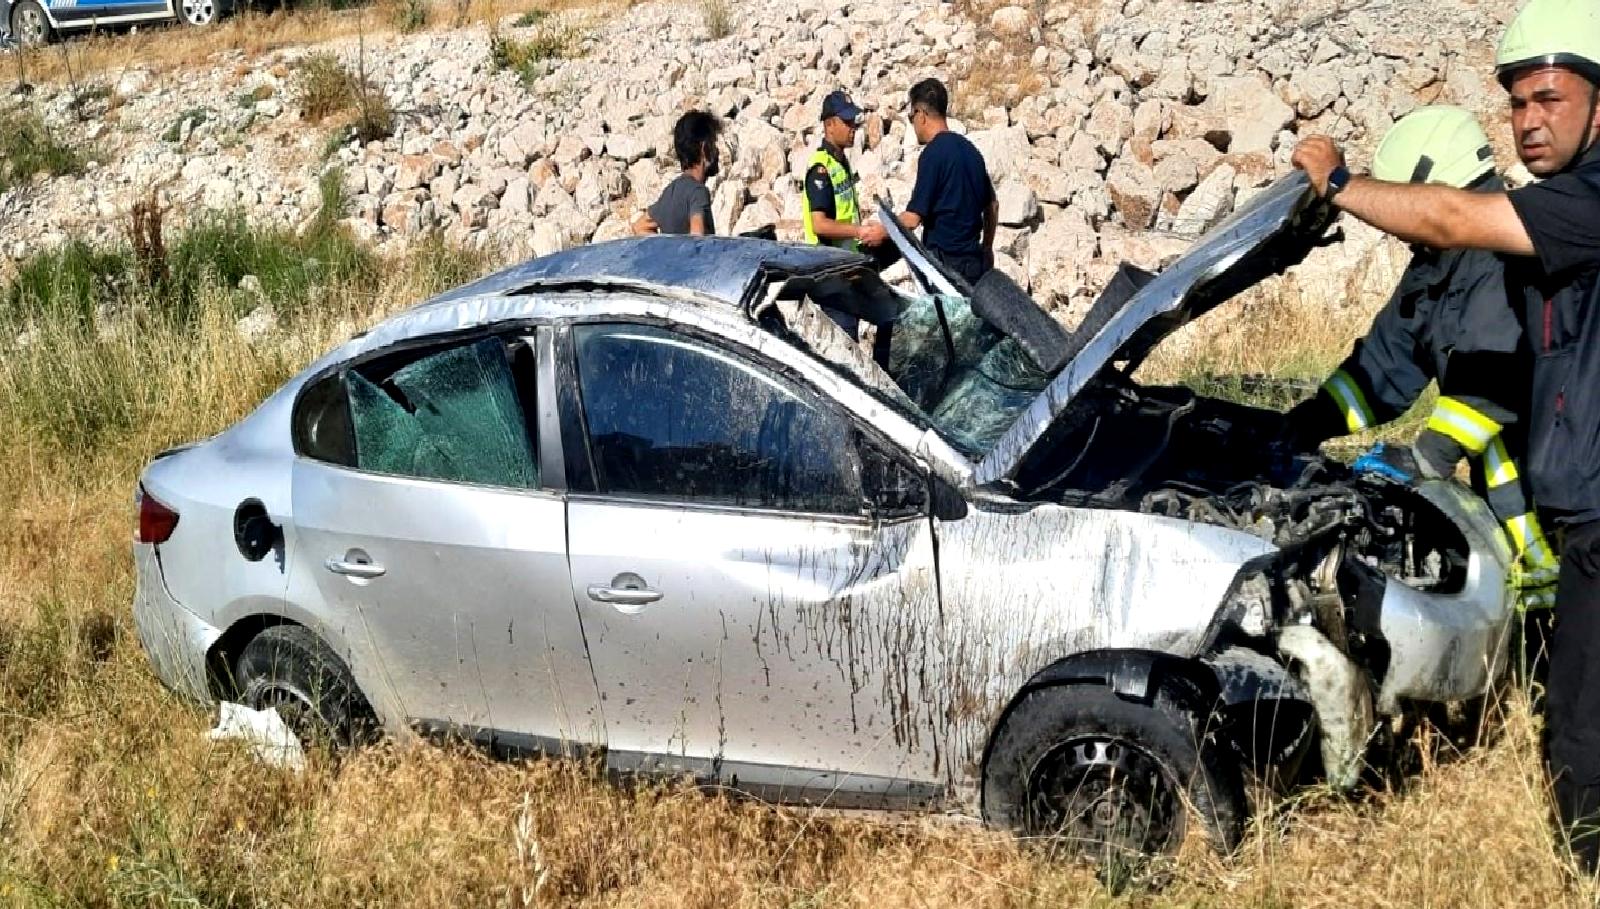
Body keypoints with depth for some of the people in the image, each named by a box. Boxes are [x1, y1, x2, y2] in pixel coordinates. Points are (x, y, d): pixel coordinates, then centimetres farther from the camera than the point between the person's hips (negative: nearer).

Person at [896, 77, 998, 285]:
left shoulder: (933, 153, -12)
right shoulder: (970, 149, 12)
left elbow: (913, 218, -16)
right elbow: (992, 206, 20)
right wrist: (987, 249, 30)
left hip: (944, 261, -8)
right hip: (974, 259, 8)